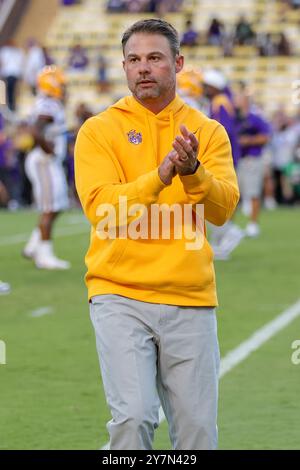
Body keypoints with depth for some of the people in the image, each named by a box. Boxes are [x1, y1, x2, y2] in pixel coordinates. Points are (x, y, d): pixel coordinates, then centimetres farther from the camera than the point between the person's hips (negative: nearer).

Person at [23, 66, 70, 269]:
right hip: (44, 162, -10)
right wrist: (50, 151, -20)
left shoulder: (52, 106, 14)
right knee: (49, 210, -6)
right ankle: (44, 255, -3)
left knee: (55, 208, 14)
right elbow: (36, 133, -31)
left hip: (51, 162, 10)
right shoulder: (47, 107, -18)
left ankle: (34, 247, 19)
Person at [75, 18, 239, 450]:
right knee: (134, 416, -16)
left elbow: (223, 208, -4)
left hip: (191, 301, 2)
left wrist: (192, 171, -24)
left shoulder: (208, 132, 9)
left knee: (198, 427, 3)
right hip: (120, 297, -2)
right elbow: (100, 207, -11)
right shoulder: (99, 130, 3)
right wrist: (161, 176, -24)